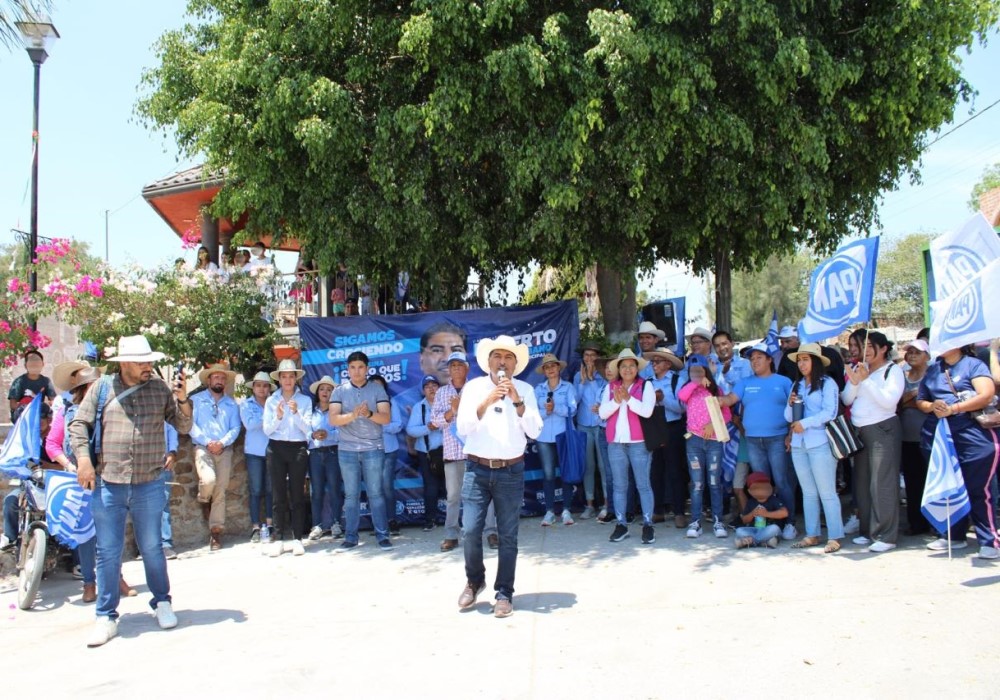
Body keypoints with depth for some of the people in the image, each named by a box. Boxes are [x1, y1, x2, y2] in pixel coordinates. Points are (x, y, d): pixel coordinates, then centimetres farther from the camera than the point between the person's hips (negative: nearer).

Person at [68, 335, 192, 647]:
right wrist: (83, 460, -8)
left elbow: (184, 426, 4)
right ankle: (106, 617, 16)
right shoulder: (102, 388, 3)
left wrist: (182, 400, -13)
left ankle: (161, 602, 29)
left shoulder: (160, 389, 4)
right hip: (107, 484, 0)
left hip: (149, 485, 0)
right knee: (108, 552, 5)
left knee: (152, 548, 11)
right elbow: (79, 424, 5)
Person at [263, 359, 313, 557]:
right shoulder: (271, 401, 7)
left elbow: (307, 428, -1)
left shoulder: (305, 400, 5)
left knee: (297, 494, -1)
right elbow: (267, 430, 2)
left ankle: (297, 539, 2)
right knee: (278, 495, 2)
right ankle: (278, 539, 5)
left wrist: (296, 413, -16)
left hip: (298, 449, -1)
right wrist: (278, 417, -15)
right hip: (276, 449, 1)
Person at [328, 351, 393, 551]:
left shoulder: (377, 389, 3)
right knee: (351, 495, 6)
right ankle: (350, 537, 14)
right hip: (347, 450, 1)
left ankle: (382, 535, 6)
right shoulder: (339, 391, 5)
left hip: (373, 449, -1)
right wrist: (353, 415, -25)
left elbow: (386, 417, -6)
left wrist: (369, 414, -25)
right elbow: (333, 419, -7)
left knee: (376, 493, 1)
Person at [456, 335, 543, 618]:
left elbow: (534, 431, -6)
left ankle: (504, 593, 14)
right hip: (477, 469, 0)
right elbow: (463, 428, -7)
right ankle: (474, 581, 23)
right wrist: (486, 402, -20)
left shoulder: (525, 390, 2)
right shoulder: (474, 387, 1)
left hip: (511, 472, 0)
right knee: (471, 531, -1)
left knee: (508, 536, 3)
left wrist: (517, 401, -18)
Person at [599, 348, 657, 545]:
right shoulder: (610, 387, 12)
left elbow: (647, 411, -10)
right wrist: (616, 401, -13)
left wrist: (628, 398, -16)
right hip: (615, 442, 3)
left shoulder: (646, 386, 3)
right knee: (619, 485, 6)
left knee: (643, 485, -3)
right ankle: (621, 524, 12)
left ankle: (648, 525, 2)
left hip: (638, 442, -3)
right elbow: (603, 413, 2)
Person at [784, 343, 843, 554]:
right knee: (808, 492, 10)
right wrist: (791, 404, -3)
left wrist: (805, 423, -17)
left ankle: (834, 537, -1)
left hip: (820, 443, -6)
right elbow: (789, 417, 16)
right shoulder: (797, 385, 16)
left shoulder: (827, 384, -3)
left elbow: (830, 412, -13)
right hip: (798, 444, 6)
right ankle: (812, 534, 16)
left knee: (827, 492, -5)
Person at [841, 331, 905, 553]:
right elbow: (846, 400, 7)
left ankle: (886, 536, -4)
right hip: (859, 431, 6)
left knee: (882, 483, -7)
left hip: (883, 429, -6)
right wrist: (854, 382, -10)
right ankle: (867, 531, 19)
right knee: (862, 483, 10)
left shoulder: (893, 370, -4)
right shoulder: (858, 368, 11)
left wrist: (866, 380, -18)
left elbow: (889, 400, -17)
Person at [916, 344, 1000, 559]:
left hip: (971, 435, -6)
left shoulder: (973, 364, -1)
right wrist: (932, 406, -5)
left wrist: (952, 409, -18)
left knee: (977, 490, -6)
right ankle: (955, 536, 23)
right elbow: (920, 400, 18)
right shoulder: (932, 370, 16)